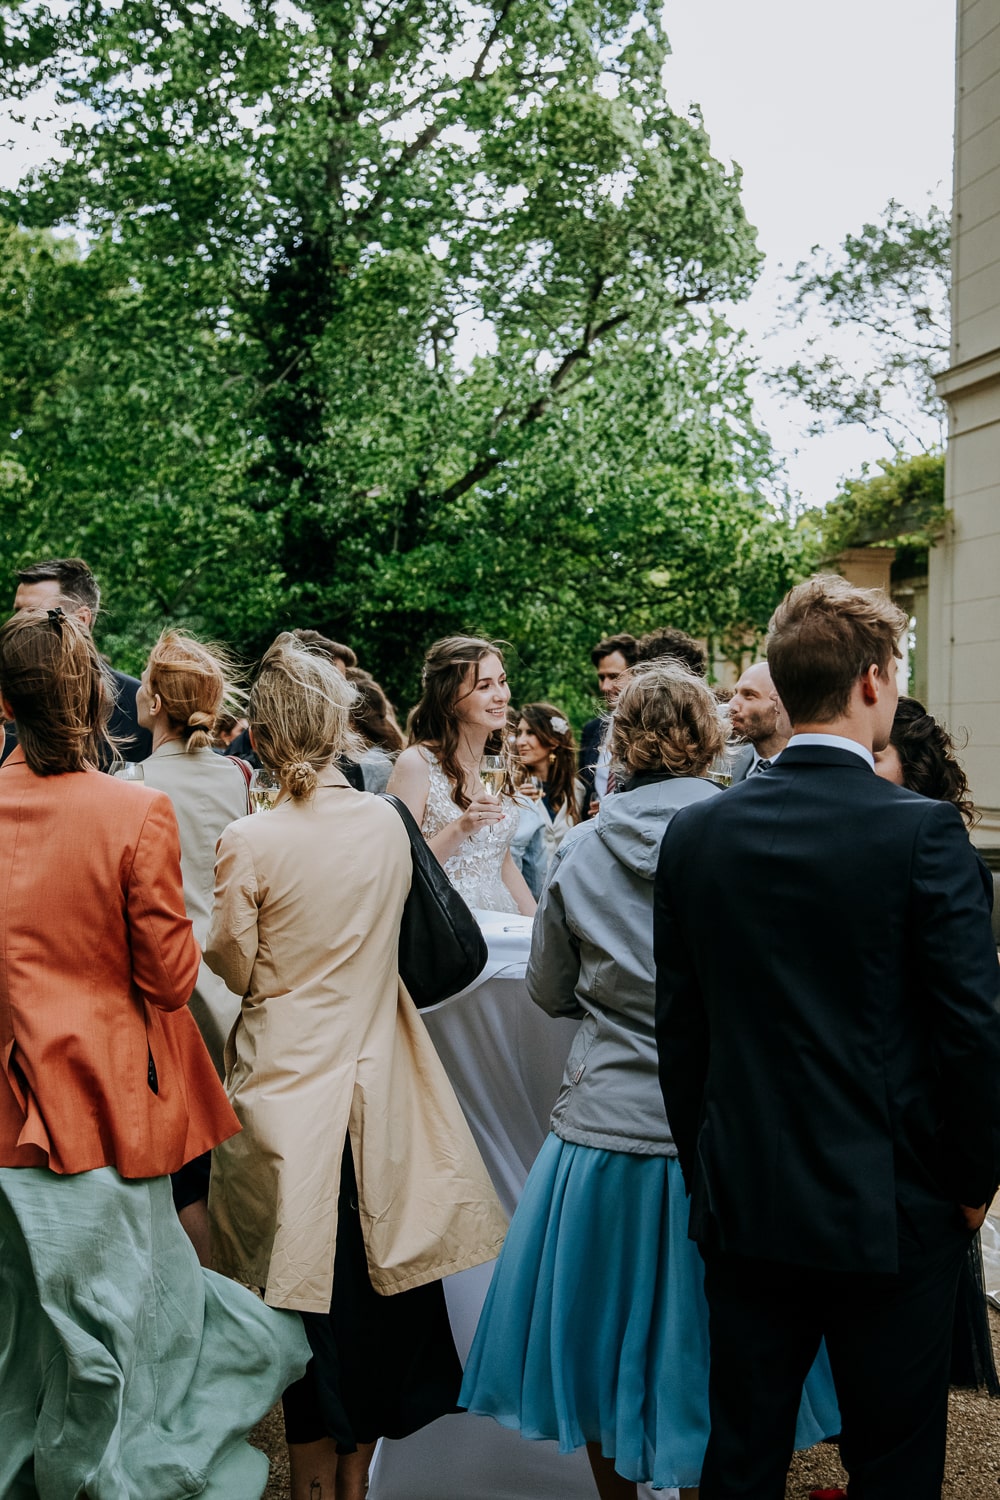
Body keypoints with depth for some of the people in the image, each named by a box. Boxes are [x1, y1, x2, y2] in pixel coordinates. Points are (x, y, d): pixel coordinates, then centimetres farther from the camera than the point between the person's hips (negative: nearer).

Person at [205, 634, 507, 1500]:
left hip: (288, 1081, -3)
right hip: (375, 1073, 3)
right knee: (369, 1274, 16)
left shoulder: (250, 844, -16)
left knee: (307, 1283, 10)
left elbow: (233, 968, -7)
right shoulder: (386, 822, -4)